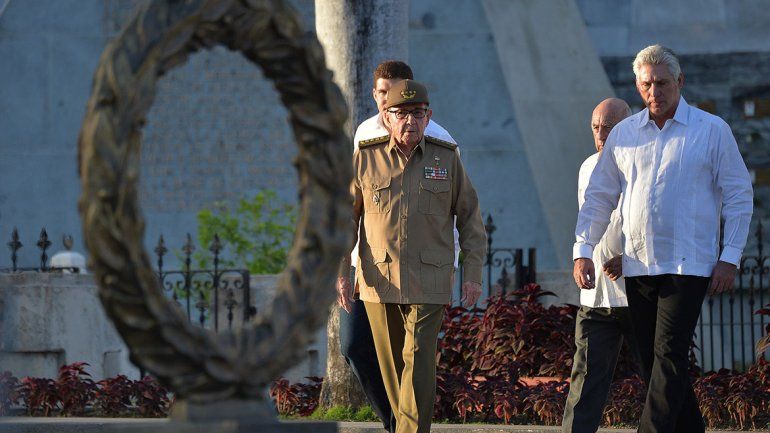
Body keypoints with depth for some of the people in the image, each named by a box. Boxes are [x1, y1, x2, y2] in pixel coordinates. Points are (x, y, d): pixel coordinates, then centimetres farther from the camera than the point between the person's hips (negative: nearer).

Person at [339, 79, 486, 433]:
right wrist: (340, 270, -4)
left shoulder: (446, 159, 0)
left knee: (418, 360, -13)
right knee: (392, 364, 9)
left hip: (428, 282, -2)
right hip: (380, 280, 2)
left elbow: (469, 216, 6)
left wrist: (473, 273, 0)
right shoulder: (365, 159, 0)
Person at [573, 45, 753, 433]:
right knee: (652, 361, 6)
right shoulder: (624, 134, 11)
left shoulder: (712, 130, 1)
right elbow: (599, 195, 15)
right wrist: (583, 250, 6)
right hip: (637, 266, 5)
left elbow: (739, 196, 1)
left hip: (688, 265, -5)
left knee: (668, 356, -14)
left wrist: (730, 257, -6)